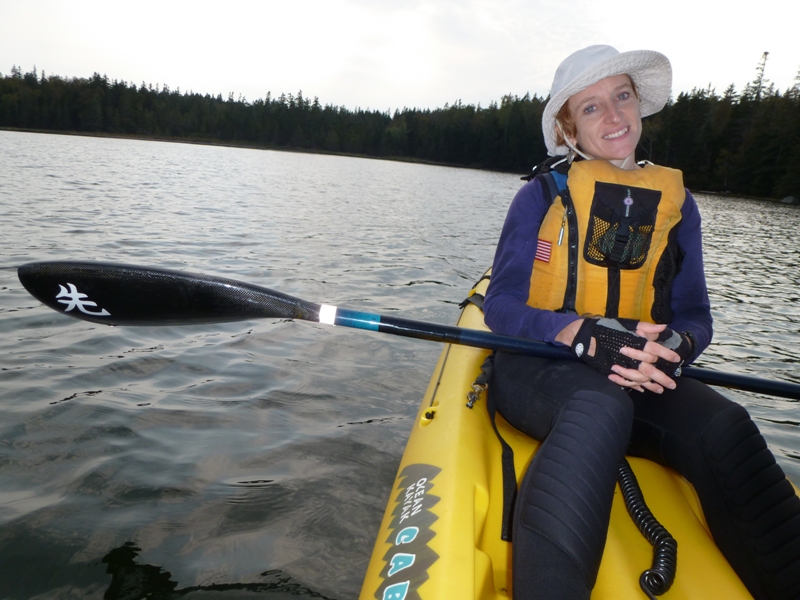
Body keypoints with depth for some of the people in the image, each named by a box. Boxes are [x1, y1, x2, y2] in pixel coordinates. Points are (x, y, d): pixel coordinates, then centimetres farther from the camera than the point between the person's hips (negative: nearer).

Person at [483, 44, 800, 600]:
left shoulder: (676, 202, 13)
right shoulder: (543, 195, 3)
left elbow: (695, 317, 9)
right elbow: (502, 306, -5)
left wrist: (669, 345, -17)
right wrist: (587, 336, -24)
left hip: (641, 378, 3)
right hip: (537, 369, -3)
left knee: (723, 425, -29)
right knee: (600, 405, -38)